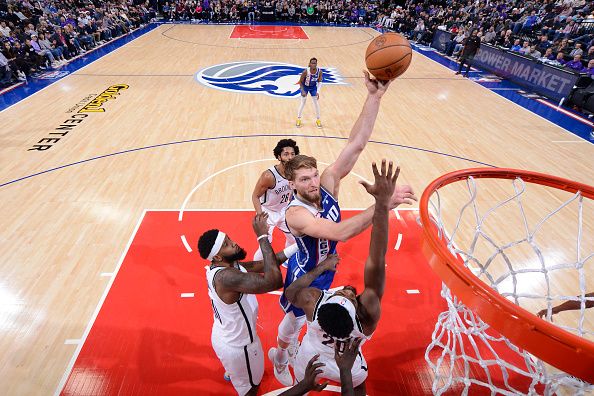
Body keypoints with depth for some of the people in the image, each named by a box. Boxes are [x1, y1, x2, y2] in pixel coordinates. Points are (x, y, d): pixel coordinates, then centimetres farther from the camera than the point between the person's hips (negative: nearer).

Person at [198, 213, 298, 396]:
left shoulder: (225, 266, -11)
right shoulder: (225, 276, -40)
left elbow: (268, 263, -10)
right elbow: (274, 281, -48)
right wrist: (263, 237, -44)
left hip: (225, 336, 9)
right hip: (237, 346, -9)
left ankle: (231, 372, 73)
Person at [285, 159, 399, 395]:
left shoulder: (312, 301, -43)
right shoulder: (368, 313, -48)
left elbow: (290, 292, -19)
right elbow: (376, 262, -54)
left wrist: (321, 267, -15)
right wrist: (383, 203, -62)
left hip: (310, 359, 0)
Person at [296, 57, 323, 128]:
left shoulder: (319, 71, -23)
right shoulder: (306, 71, -31)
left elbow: (319, 82, -10)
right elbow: (300, 82, -18)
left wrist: (318, 92, -21)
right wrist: (303, 91, -24)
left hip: (313, 87, 2)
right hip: (305, 87, -2)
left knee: (316, 103, 3)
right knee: (303, 103, 2)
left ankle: (318, 119, 17)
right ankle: (298, 119, 19)